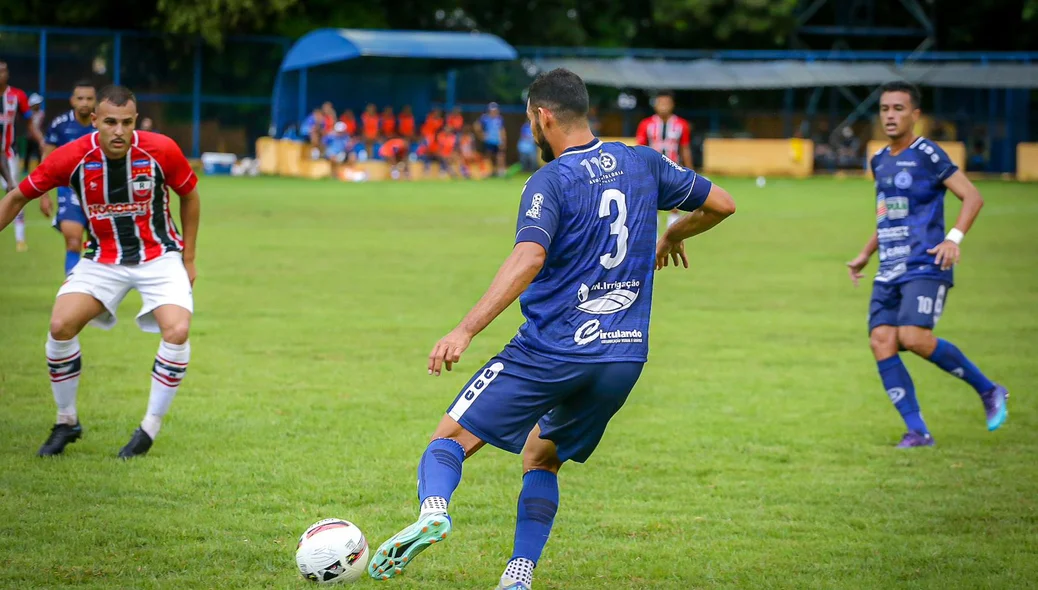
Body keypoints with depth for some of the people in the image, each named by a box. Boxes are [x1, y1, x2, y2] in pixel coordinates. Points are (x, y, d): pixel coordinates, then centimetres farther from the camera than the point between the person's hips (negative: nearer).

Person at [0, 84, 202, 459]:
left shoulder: (161, 151, -18)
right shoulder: (71, 157, -18)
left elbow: (189, 194, 2)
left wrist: (188, 257, 4)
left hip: (159, 256, -1)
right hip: (103, 258, 1)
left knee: (177, 331, -24)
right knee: (60, 326, -19)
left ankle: (150, 428, -5)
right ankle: (67, 422, 4)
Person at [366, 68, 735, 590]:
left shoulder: (550, 183, -10)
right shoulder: (643, 164, 7)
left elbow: (529, 258, -26)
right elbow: (721, 204, 17)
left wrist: (465, 331, -31)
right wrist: (673, 235, 37)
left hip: (552, 349, -6)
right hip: (625, 356, 6)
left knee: (451, 438, 3)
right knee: (540, 459, 24)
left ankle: (433, 509, -27)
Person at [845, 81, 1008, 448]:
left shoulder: (927, 154, -6)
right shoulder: (880, 162, 17)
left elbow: (972, 197, -10)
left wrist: (954, 238, -23)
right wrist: (865, 255, 31)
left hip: (925, 266, -7)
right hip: (889, 271, 7)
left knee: (913, 337, -23)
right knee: (881, 342, -9)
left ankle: (988, 391, -3)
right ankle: (917, 432, -6)